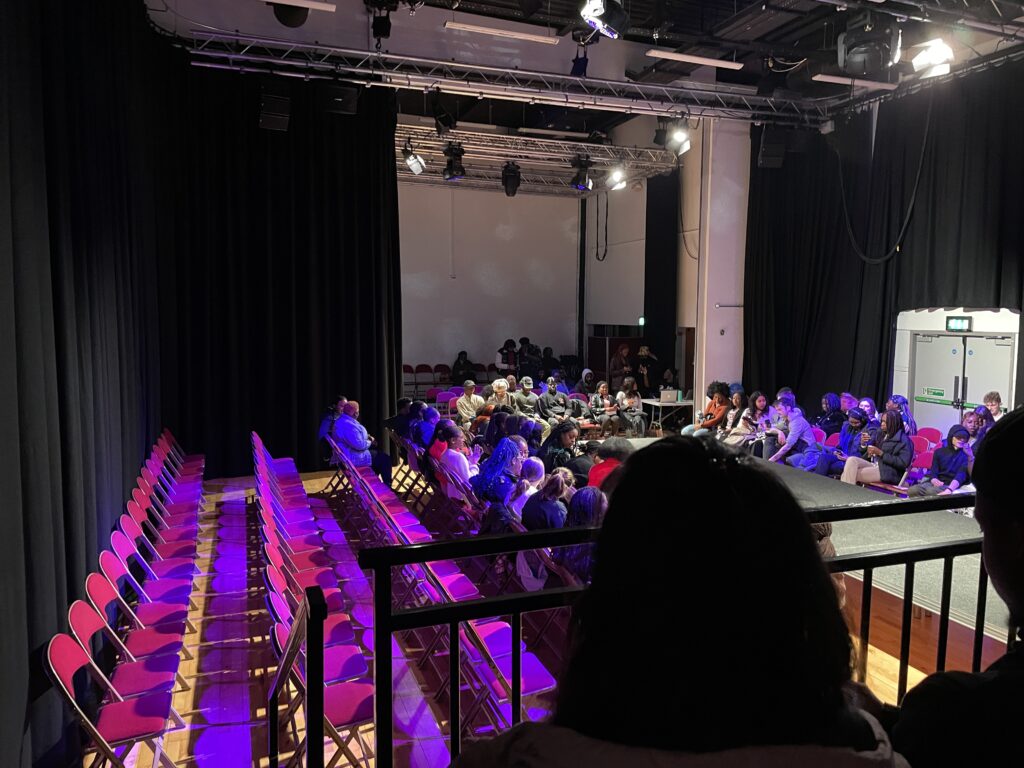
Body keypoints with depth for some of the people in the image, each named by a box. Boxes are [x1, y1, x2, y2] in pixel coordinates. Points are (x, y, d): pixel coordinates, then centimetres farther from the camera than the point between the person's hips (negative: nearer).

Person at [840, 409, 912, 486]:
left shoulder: (903, 440, -6)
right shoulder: (881, 433, 16)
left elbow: (903, 463, -15)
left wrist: (881, 453, -17)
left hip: (888, 472, -7)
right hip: (874, 465, 7)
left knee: (853, 475, -25)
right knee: (852, 460, -21)